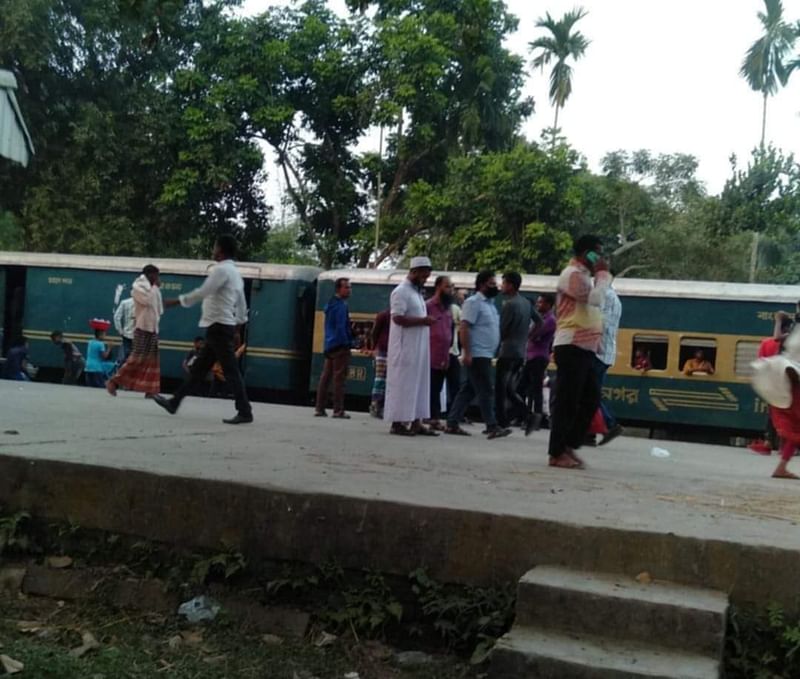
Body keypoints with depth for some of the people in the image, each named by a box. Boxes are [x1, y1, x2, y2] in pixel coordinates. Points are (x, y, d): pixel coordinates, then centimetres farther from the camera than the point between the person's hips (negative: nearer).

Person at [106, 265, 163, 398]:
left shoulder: (153, 289, 18)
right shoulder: (138, 287, -5)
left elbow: (159, 310, 18)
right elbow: (148, 301, -21)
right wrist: (155, 287, -8)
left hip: (152, 328, 8)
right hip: (142, 327, -8)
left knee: (152, 360, 3)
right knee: (136, 358, -12)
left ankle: (150, 389, 4)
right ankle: (113, 381, -5)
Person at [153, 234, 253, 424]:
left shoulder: (221, 270, -14)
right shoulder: (234, 272, 16)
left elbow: (202, 292, -19)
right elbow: (241, 302, 19)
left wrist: (177, 301, -12)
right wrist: (240, 321, 25)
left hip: (219, 326, -10)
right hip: (222, 326, 10)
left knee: (231, 371, -8)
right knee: (199, 368, 13)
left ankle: (245, 412, -7)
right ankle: (174, 402, 21)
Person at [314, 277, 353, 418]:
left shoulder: (330, 304, 18)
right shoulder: (341, 305, -13)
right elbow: (341, 327, -19)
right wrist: (347, 343, -16)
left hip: (330, 346, 10)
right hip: (340, 346, -9)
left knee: (326, 377, 9)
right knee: (339, 378, -7)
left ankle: (319, 408, 11)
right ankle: (338, 410, -5)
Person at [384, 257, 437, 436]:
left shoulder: (417, 292, 18)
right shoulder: (401, 292, -11)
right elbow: (398, 318, -20)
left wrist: (426, 320, 8)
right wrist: (423, 321, -20)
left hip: (419, 348, 9)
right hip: (405, 348, -9)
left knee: (419, 384, 9)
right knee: (402, 383, -5)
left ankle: (416, 422, 12)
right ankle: (398, 423, 0)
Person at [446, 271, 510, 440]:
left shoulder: (490, 303, 19)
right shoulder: (473, 302, -9)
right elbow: (464, 328, -16)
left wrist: (494, 352, 16)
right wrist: (466, 353, -23)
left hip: (486, 355, 9)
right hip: (477, 355, -9)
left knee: (468, 390, 9)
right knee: (486, 391, -9)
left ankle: (452, 424, 12)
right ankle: (492, 427, -8)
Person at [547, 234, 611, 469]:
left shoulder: (582, 275, 23)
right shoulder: (573, 274, -9)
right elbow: (596, 299, -21)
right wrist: (602, 273, -10)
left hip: (584, 348, 10)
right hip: (572, 347, -10)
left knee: (591, 398, 10)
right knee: (567, 401, -7)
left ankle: (569, 446, 16)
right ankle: (557, 453, -2)